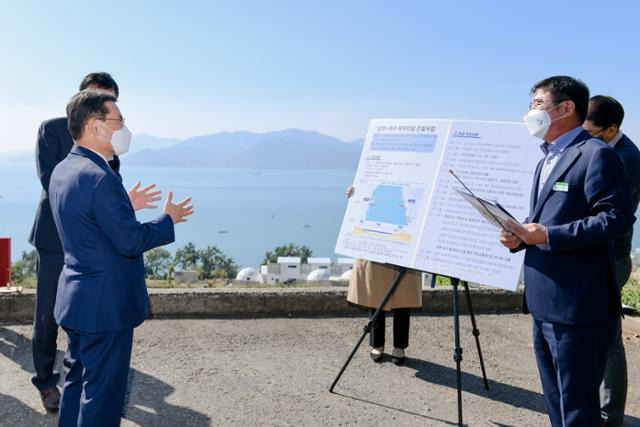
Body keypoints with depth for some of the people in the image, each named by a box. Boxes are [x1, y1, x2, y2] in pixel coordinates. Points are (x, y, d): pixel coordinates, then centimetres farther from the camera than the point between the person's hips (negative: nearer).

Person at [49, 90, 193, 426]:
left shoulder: (62, 171, 6)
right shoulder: (100, 177, -24)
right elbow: (131, 241, -22)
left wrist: (127, 204, 18)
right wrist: (169, 219, -8)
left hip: (76, 298, 10)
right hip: (106, 304, -10)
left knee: (77, 380, 22)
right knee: (103, 392, 4)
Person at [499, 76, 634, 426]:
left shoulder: (596, 154, -11)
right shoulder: (547, 160, 18)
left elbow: (618, 217, -20)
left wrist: (547, 236, -24)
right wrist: (521, 237, 2)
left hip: (578, 305, -9)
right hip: (544, 304, 10)